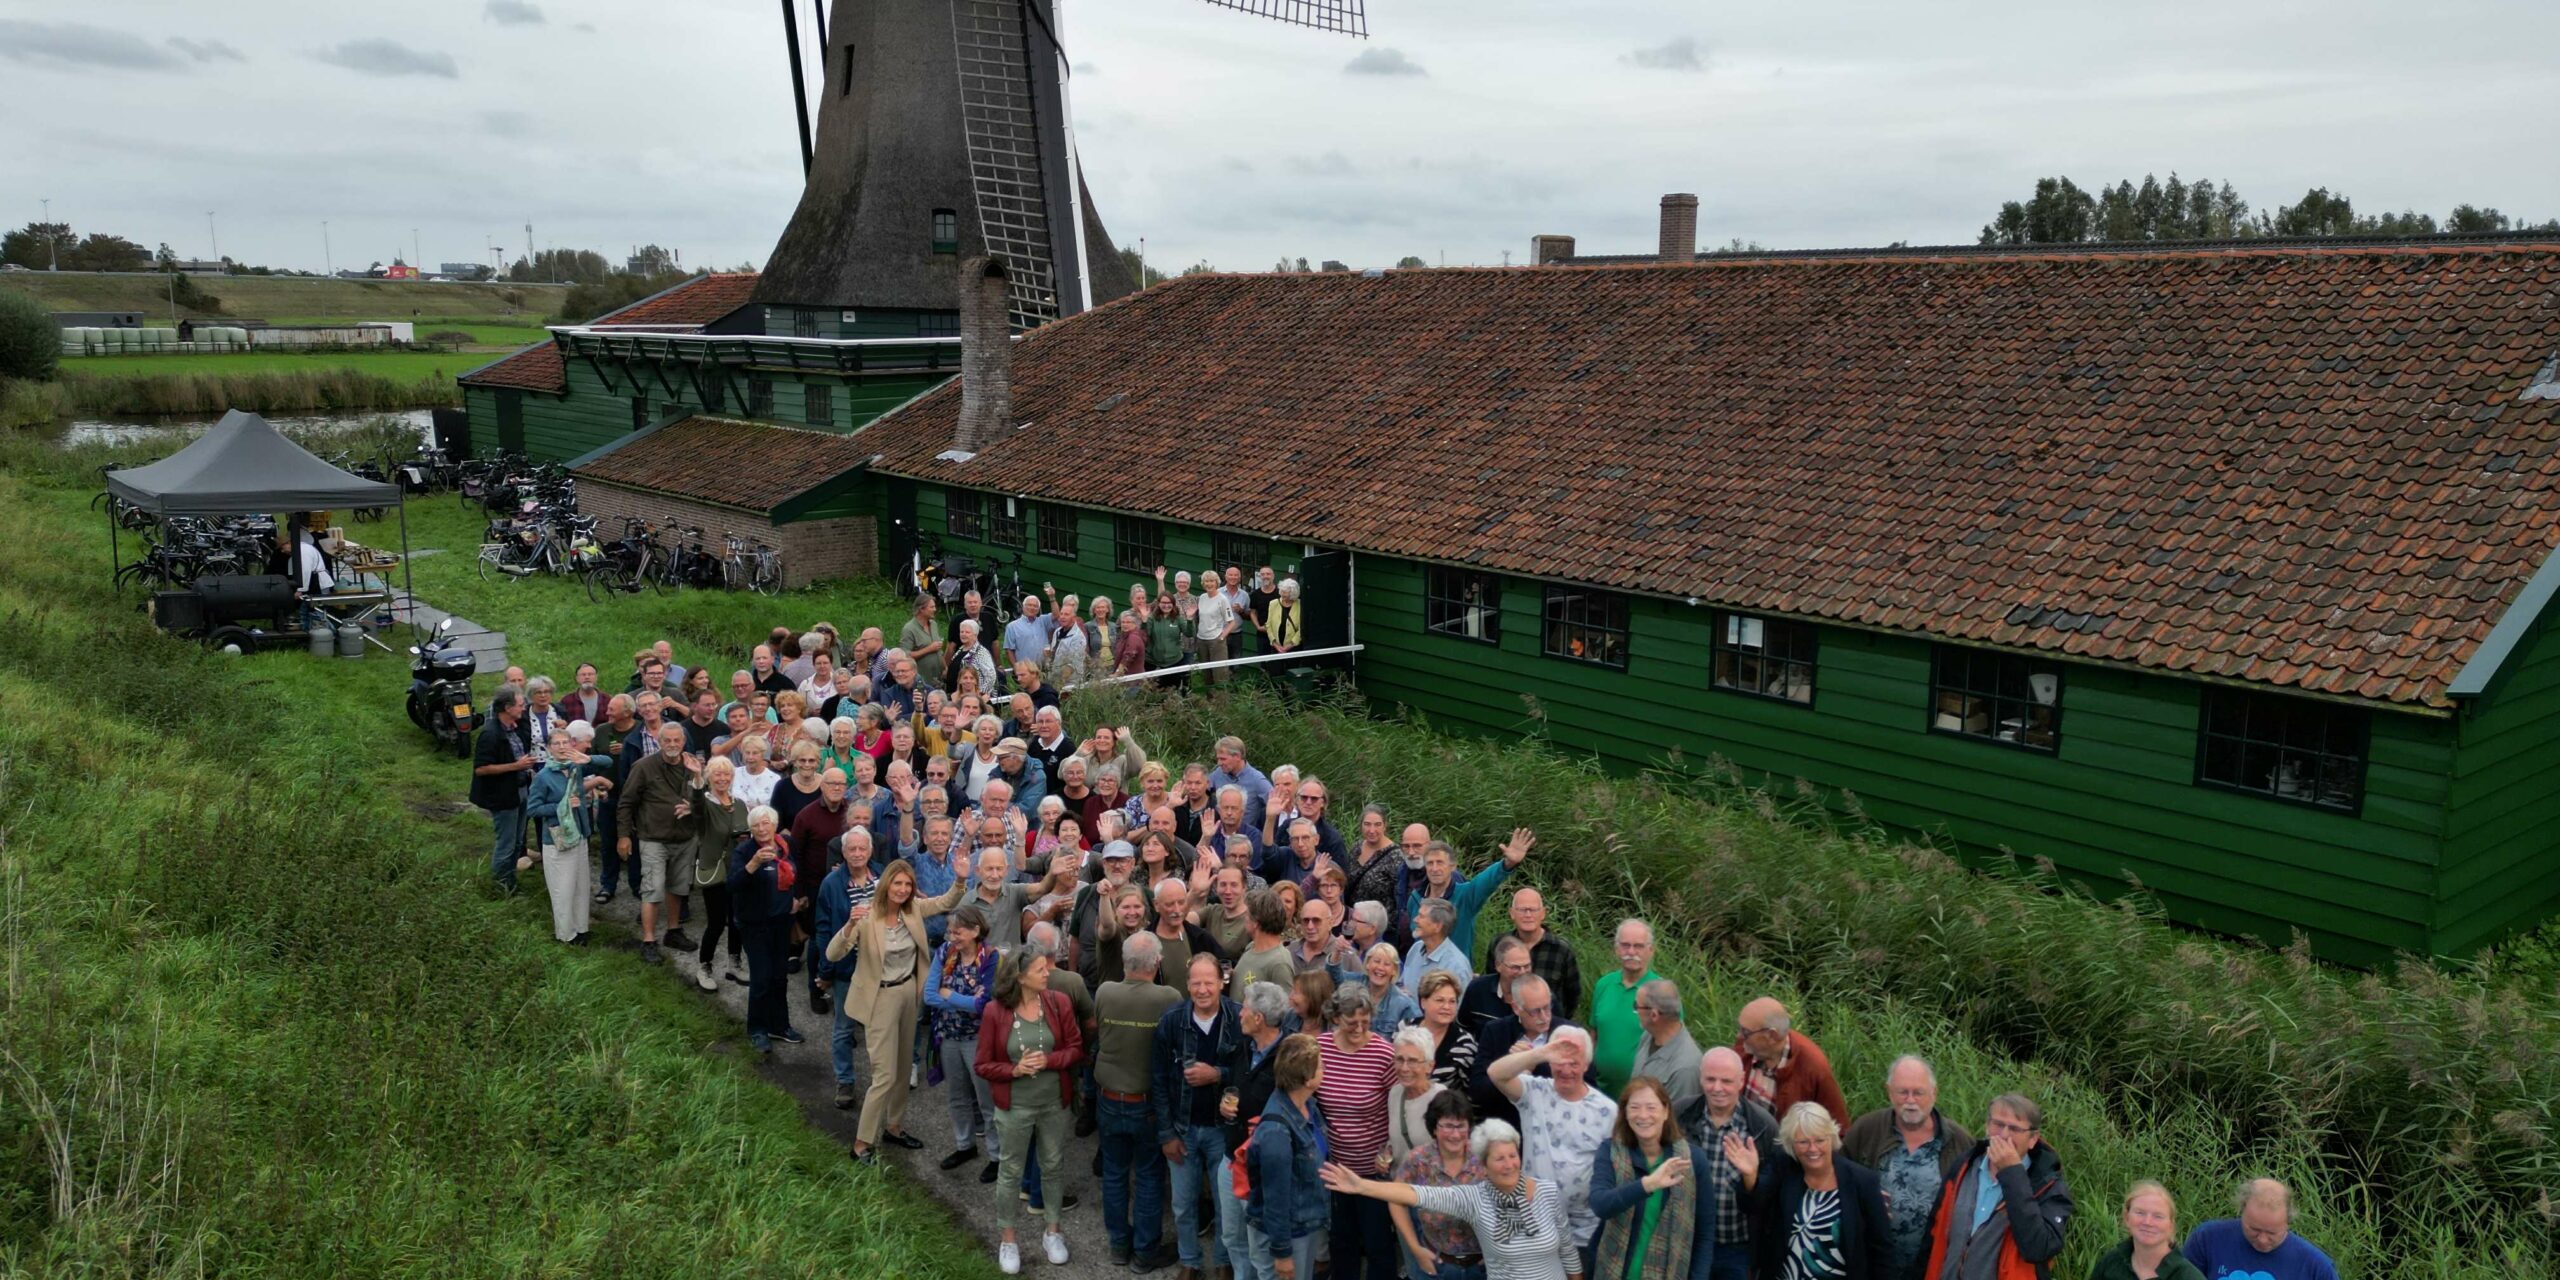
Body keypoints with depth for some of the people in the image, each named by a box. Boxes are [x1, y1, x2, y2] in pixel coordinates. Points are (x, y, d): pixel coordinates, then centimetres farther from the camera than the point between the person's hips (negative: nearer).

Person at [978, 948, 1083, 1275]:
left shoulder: (1059, 1003, -10)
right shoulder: (995, 1011, -16)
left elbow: (1076, 1048, -3)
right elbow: (983, 1065, -8)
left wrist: (1049, 1060, -20)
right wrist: (1015, 1069, -23)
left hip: (1055, 1103, 3)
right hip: (1015, 1107, -2)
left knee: (1054, 1166, 17)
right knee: (1010, 1171, 12)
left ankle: (1052, 1231, 37)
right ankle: (1006, 1238, 31)